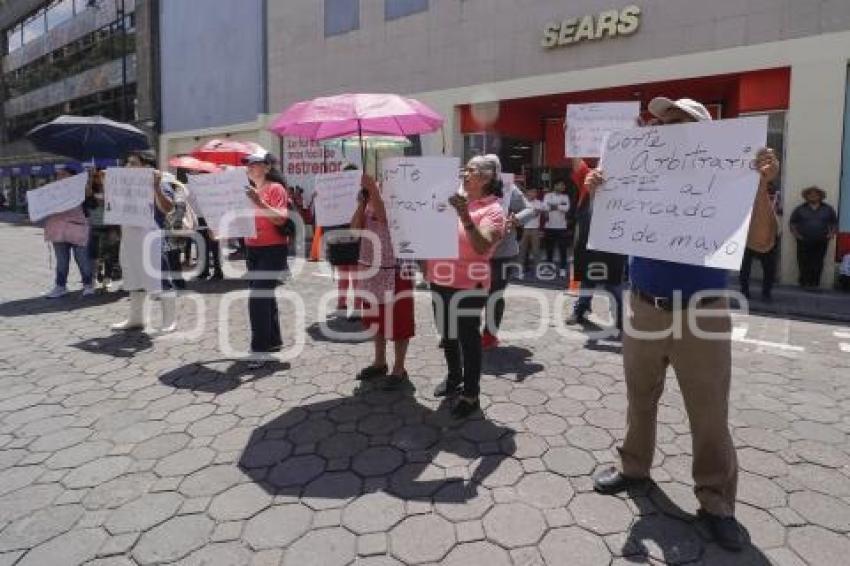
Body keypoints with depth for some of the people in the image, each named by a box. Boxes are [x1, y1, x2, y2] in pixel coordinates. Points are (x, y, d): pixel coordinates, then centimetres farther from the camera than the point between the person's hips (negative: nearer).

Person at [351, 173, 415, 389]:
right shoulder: (370, 204, 9)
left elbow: (384, 219, -27)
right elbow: (355, 228, 2)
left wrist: (373, 191, -25)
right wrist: (362, 203, -4)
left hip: (395, 272, -7)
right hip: (370, 271, 8)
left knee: (398, 321, 1)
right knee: (376, 319, 17)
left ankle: (399, 370, 10)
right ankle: (379, 362, 32)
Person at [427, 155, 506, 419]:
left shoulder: (492, 210, -11)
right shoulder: (454, 199, 7)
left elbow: (482, 247, -27)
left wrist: (465, 216, -36)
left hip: (467, 285, -7)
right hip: (440, 281, 7)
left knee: (468, 338, 1)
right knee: (447, 334, 19)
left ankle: (471, 394, 15)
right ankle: (454, 378, 39)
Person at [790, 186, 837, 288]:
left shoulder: (828, 209, 10)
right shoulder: (800, 209, 6)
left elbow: (834, 222, 16)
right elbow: (793, 222, 10)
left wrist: (832, 233, 2)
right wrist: (795, 233, -2)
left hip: (821, 242, 1)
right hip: (804, 241, -1)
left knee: (818, 263, -1)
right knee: (804, 263, -3)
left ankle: (815, 283, 6)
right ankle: (804, 283, 3)